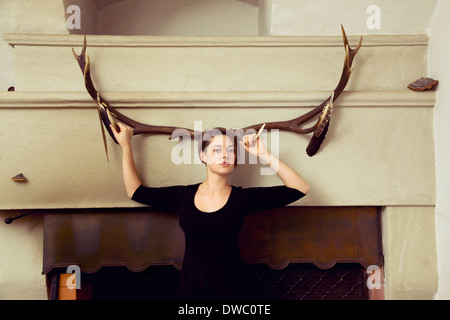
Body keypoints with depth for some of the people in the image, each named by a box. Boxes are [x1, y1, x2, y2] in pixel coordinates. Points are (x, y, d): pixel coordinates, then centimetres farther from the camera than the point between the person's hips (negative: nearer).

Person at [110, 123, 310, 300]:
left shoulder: (243, 198, -8)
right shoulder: (183, 196, -2)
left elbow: (300, 189, -11)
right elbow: (136, 192, 7)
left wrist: (265, 156, -17)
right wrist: (126, 147, 6)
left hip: (233, 286, -1)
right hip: (192, 285, 2)